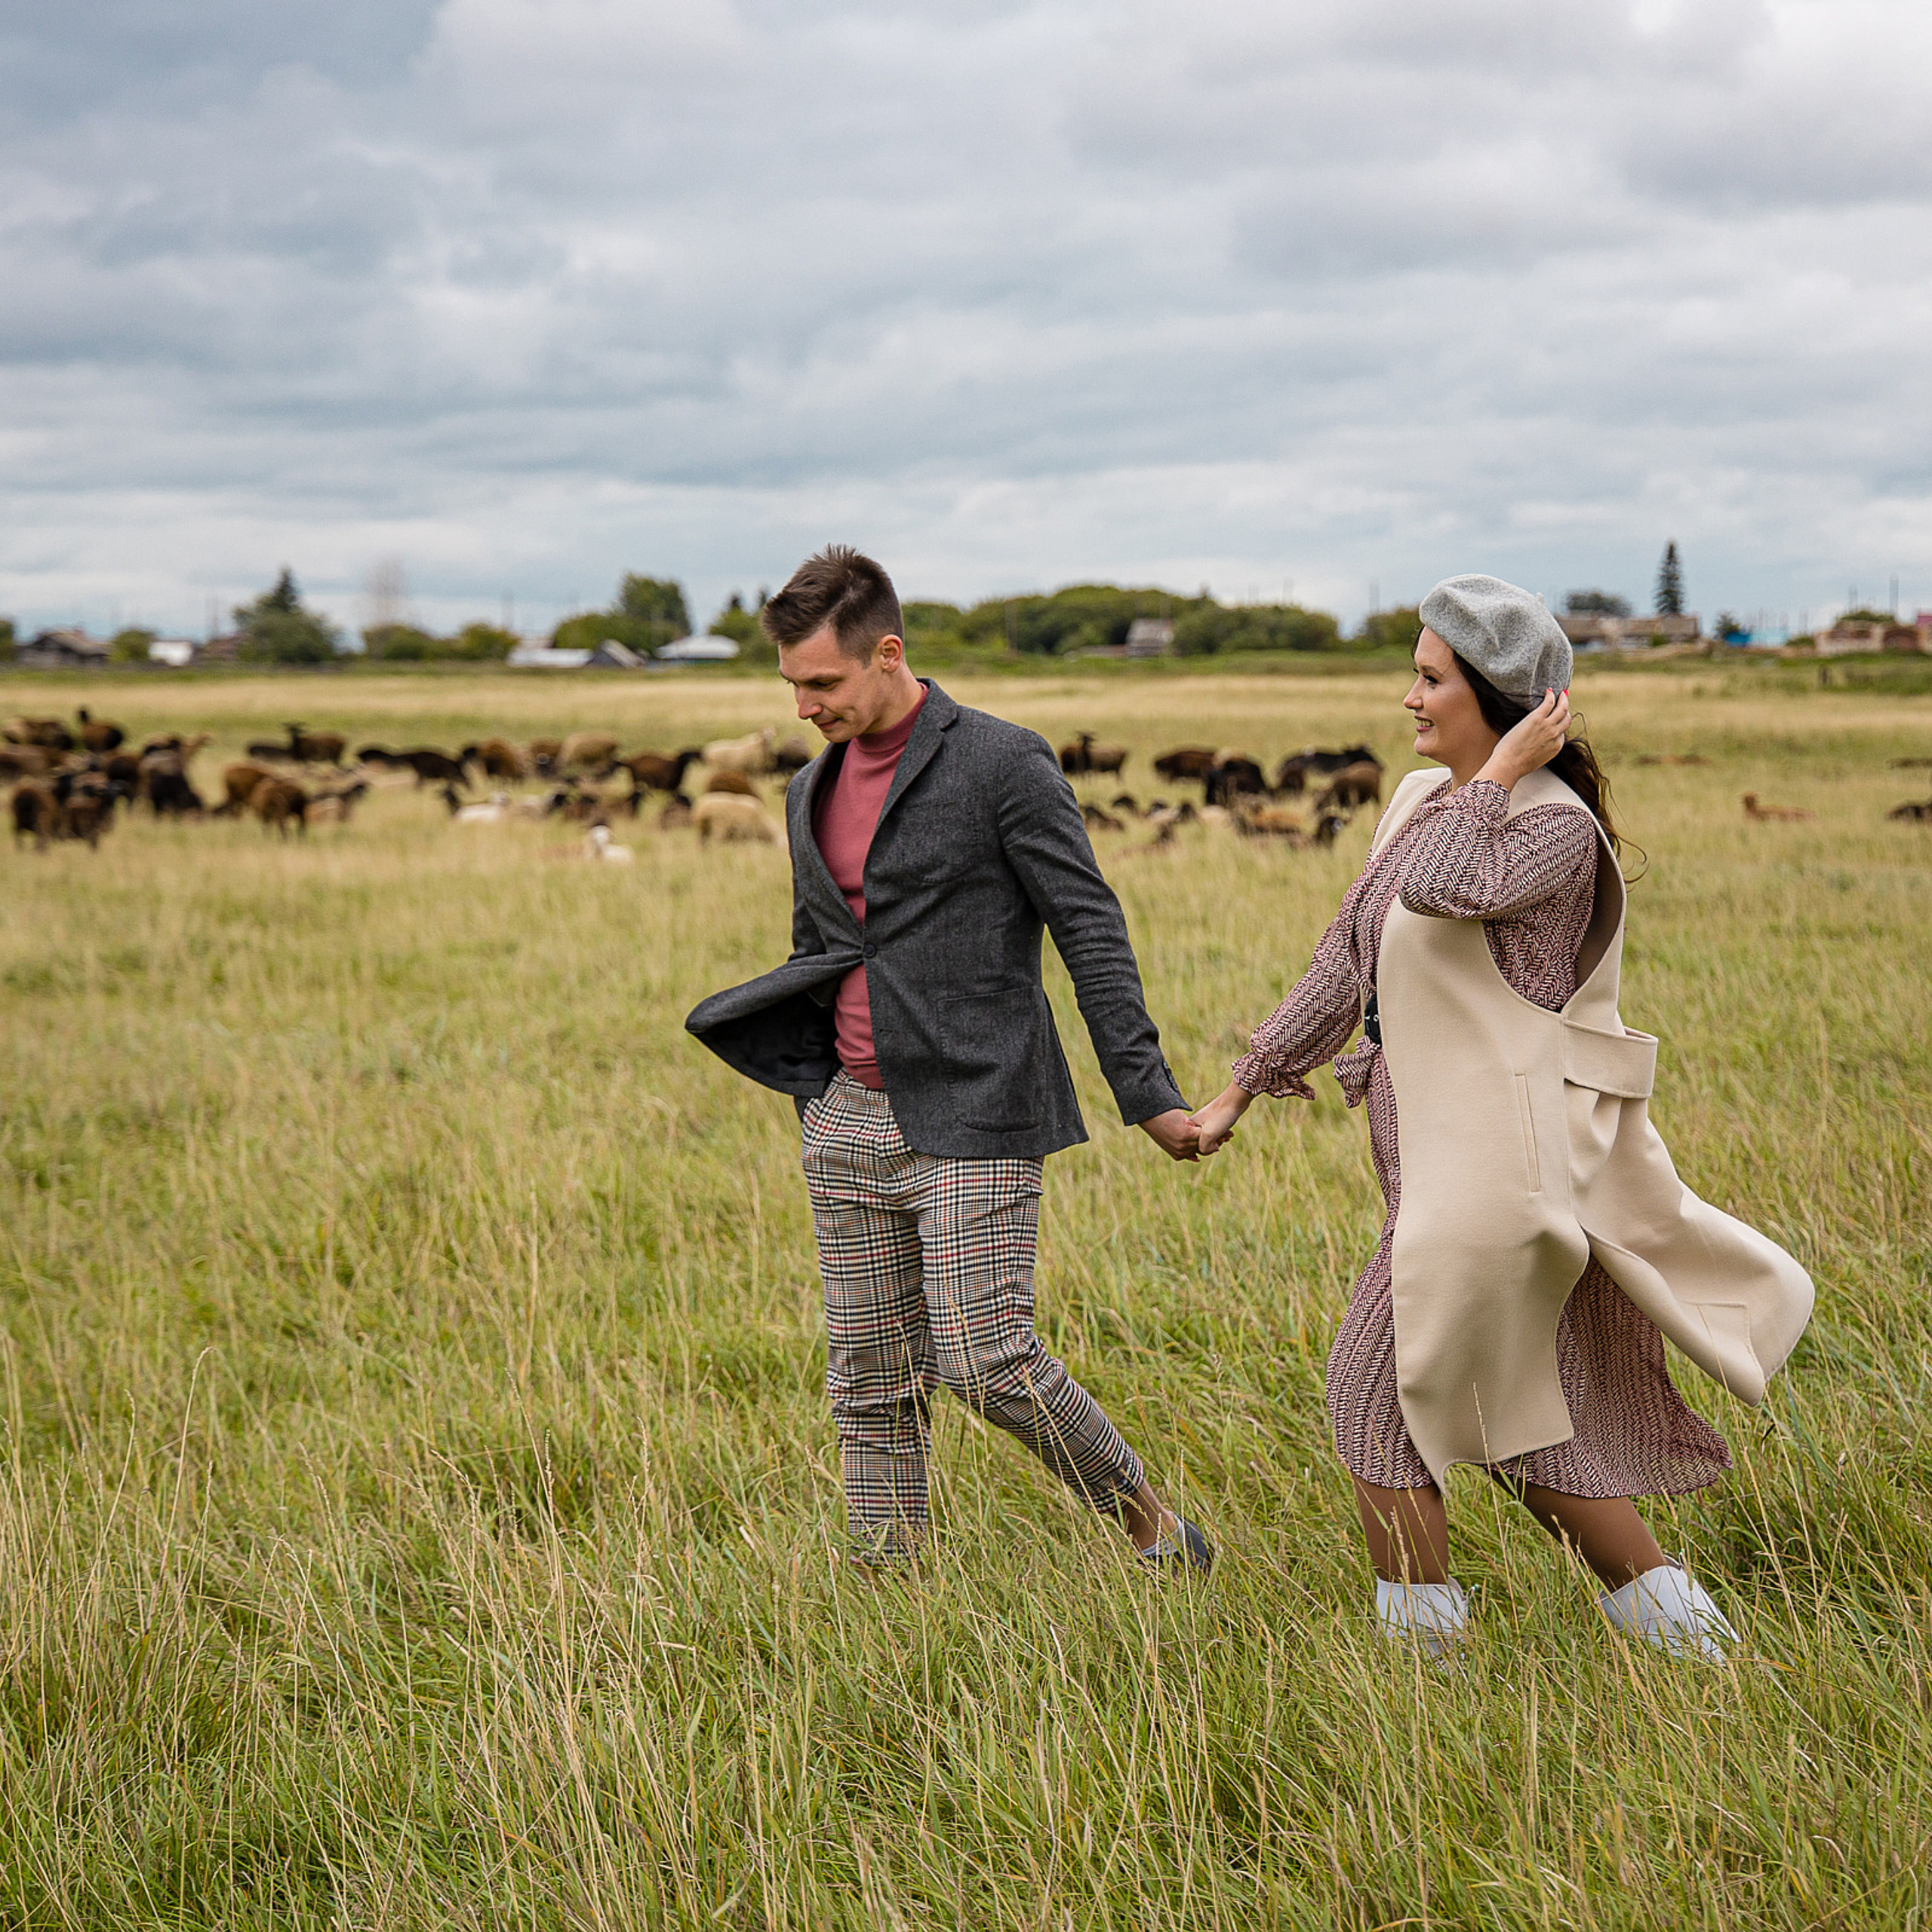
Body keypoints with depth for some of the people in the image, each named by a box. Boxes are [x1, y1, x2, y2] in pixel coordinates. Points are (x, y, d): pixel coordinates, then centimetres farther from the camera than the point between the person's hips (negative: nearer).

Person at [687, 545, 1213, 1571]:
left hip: (972, 1115, -7)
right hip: (852, 1117, 7)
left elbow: (1091, 928, -9)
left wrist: (1147, 1094, -13)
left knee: (987, 1363, -12)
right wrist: (737, 1019, 8)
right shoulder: (814, 791, 13)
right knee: (871, 1383, 7)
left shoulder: (1004, 763, -8)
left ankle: (1145, 1515, 11)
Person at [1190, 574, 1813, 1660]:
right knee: (1517, 1423, 13)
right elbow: (1351, 961, 17)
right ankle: (1688, 1644, 20)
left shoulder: (1559, 826, -13)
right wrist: (1244, 1088, 18)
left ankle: (1423, 1654, 9)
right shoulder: (1421, 804, 13)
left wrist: (1506, 766, -20)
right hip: (1454, 1154, 9)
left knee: (1381, 1398, -2)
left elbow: (1444, 888, -33)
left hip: (1500, 1156, -9)